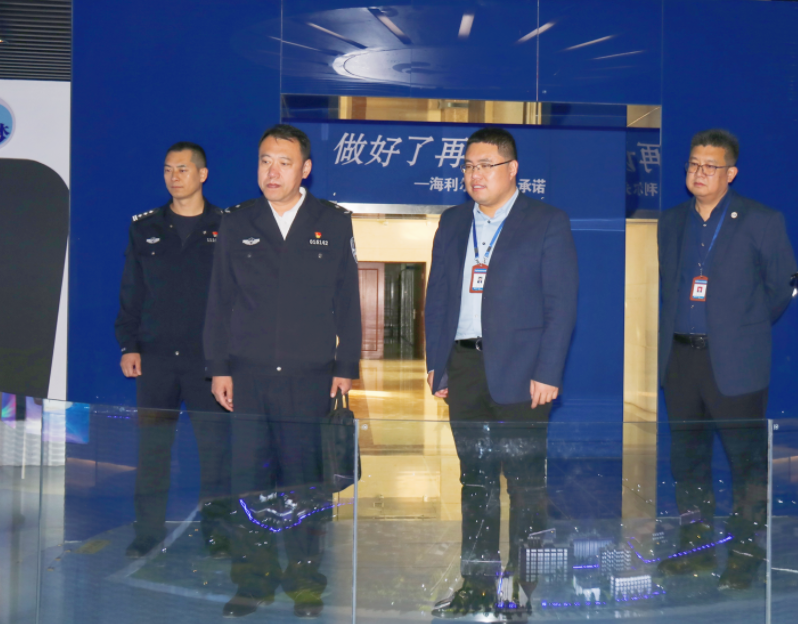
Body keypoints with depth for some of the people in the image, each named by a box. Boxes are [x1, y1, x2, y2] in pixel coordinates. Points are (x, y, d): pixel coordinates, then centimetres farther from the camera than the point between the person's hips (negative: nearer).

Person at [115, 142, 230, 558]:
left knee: (214, 444, 0)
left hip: (209, 357, -2)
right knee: (151, 445, 4)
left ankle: (215, 530, 11)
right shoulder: (144, 229, 10)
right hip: (155, 356, 2)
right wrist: (128, 346, 2)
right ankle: (149, 531, 14)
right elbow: (130, 293, 11)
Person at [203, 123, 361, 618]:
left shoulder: (334, 224, 6)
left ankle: (306, 581, 15)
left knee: (305, 482, 2)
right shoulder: (237, 224, 8)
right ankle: (254, 581, 15)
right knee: (249, 479, 2)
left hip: (310, 378, -1)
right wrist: (219, 368, 4)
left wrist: (346, 368, 1)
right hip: (248, 377, 1)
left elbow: (348, 301, 6)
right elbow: (219, 302, 9)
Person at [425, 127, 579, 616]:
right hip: (463, 369, 5)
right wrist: (435, 363, 9)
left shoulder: (548, 223, -2)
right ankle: (478, 586, 21)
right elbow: (437, 296, 16)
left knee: (526, 483, -1)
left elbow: (562, 304, -6)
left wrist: (547, 373, -12)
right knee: (475, 481, 11)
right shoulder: (453, 223, 14)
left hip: (519, 373, -5)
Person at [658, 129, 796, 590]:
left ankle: (745, 555, 9)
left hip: (734, 362, -5)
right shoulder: (672, 223, 11)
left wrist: (749, 326, 6)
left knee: (747, 461, 0)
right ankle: (697, 546, 23)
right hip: (680, 358, 5)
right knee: (687, 459, 12)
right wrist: (674, 328, 13)